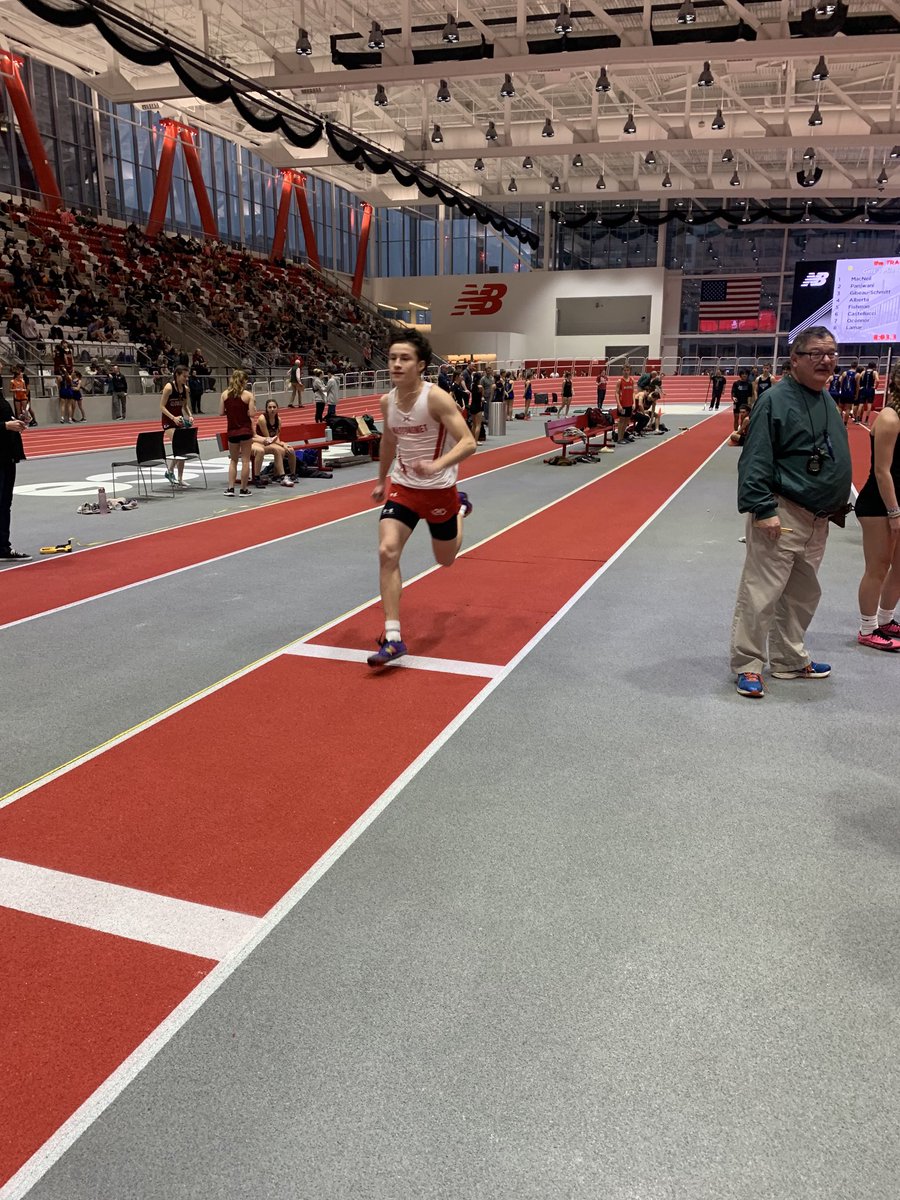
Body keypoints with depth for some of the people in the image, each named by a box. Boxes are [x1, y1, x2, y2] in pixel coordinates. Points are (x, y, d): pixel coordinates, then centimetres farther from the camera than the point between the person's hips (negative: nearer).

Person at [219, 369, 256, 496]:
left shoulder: (224, 394, 1)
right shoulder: (248, 395, -7)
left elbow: (221, 413, -1)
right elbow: (252, 414, -13)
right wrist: (254, 409, 8)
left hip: (232, 431, 3)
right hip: (245, 430, -3)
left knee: (233, 460, 15)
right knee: (245, 460, 4)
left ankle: (230, 488, 10)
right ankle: (244, 489, 6)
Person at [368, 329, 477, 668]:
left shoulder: (436, 398, -21)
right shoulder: (387, 401, -3)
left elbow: (468, 443, -26)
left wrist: (437, 466, -43)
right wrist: (381, 480, 25)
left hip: (439, 489, -3)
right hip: (402, 487, 4)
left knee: (446, 560, 16)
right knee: (387, 551, -18)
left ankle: (460, 508, 49)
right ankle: (393, 638, -15)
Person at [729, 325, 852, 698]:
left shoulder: (826, 400, 14)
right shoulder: (776, 400, -13)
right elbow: (755, 461, -19)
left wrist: (837, 506, 20)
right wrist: (763, 509, -24)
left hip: (817, 519, 9)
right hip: (782, 514, -9)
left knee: (803, 595, 17)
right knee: (761, 594, -5)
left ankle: (789, 659, 30)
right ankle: (747, 665, 6)